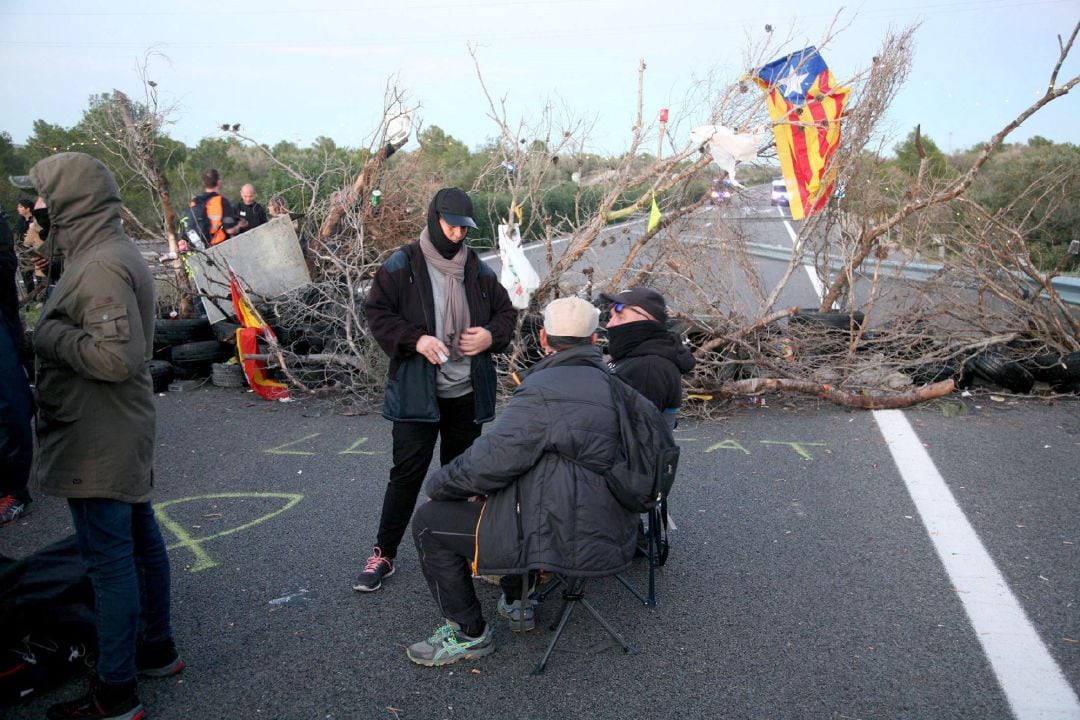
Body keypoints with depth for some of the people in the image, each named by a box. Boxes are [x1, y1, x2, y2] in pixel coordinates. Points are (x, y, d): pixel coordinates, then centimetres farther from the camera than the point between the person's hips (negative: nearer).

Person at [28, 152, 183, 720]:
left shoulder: (101, 266, -21)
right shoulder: (117, 253, 11)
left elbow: (117, 356, -28)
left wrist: (50, 334, -16)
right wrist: (59, 329, 6)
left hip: (97, 444, -10)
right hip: (124, 434, 10)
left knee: (109, 560, -1)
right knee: (141, 541, 19)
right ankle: (156, 648, 35)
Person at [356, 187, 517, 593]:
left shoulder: (479, 271, 6)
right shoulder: (401, 266, -6)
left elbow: (505, 313, 14)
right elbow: (377, 312, -7)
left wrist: (491, 335, -8)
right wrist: (415, 339, -21)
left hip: (468, 393, 4)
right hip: (417, 393, -4)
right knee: (406, 474, -1)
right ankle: (384, 554, 14)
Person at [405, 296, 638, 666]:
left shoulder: (543, 390, -20)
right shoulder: (610, 383, 8)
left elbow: (493, 459, -21)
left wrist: (438, 483, -4)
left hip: (564, 540, -10)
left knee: (429, 522, -2)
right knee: (503, 496, 34)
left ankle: (469, 633, 11)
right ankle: (516, 603, 35)